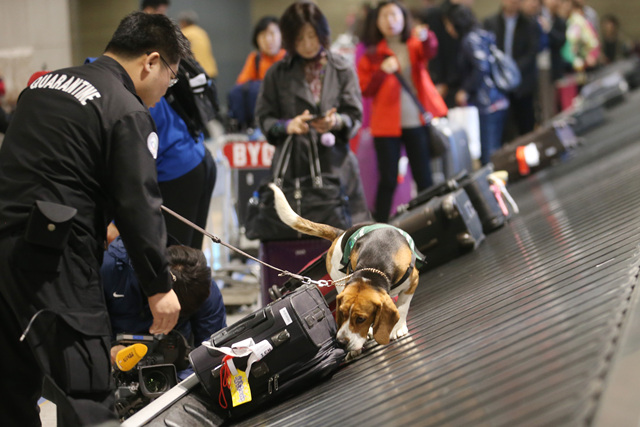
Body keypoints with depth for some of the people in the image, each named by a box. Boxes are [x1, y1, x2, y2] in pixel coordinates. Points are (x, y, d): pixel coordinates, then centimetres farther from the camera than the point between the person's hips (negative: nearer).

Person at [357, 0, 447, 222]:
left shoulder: (415, 45, 9)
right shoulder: (372, 55, 9)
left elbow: (430, 51, -14)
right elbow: (364, 90, 2)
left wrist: (426, 37, -37)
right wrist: (382, 72, -14)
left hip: (417, 122, 1)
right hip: (387, 125, -1)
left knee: (424, 178, 0)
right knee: (388, 180, -4)